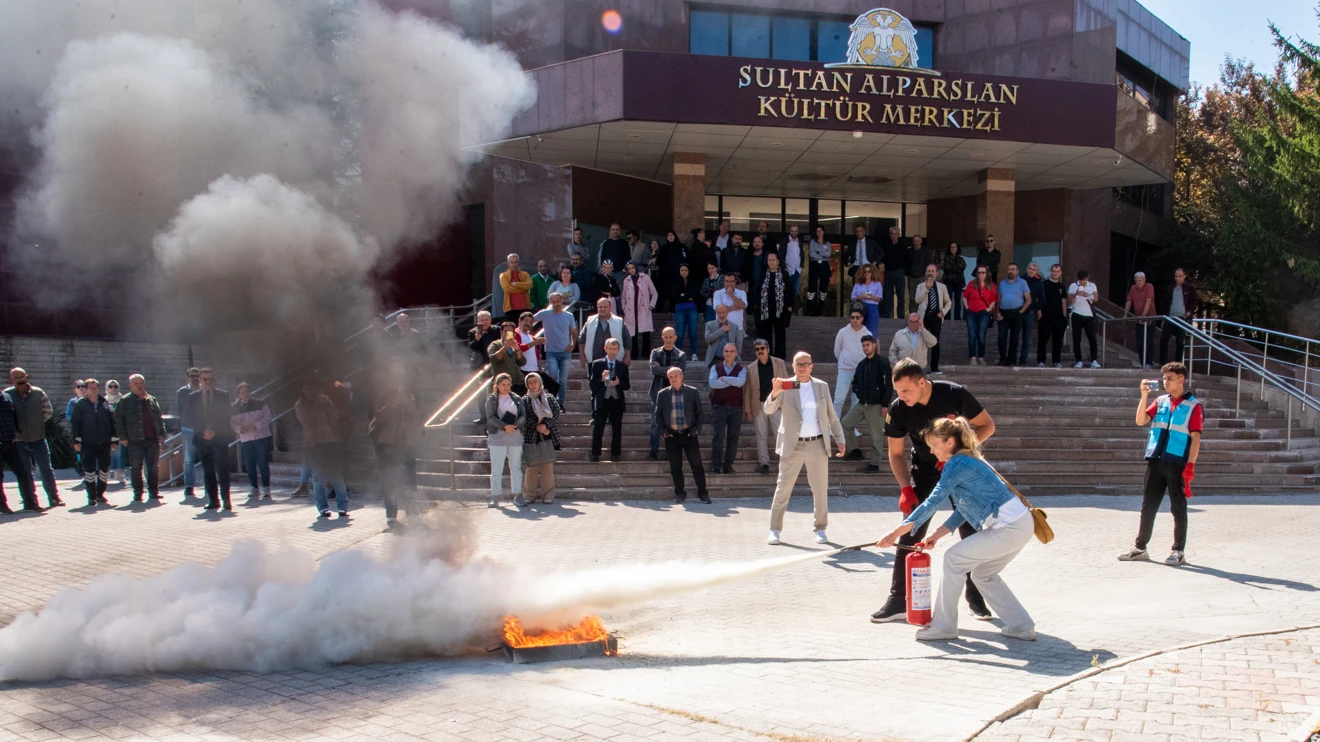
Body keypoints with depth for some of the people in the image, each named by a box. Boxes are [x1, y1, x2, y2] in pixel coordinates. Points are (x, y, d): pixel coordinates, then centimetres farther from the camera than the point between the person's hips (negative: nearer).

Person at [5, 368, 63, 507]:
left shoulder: (38, 393, -4)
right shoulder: (7, 395, -6)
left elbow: (48, 412, 6)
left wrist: (37, 422, -1)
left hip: (38, 439, 0)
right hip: (19, 441, 0)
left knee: (46, 470, 3)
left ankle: (54, 497, 10)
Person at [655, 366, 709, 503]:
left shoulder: (692, 392, 2)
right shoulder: (662, 394, 4)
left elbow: (699, 412, 6)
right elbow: (657, 414, 8)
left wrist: (697, 429, -3)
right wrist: (663, 431, -1)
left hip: (689, 434, -1)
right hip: (672, 435, 1)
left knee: (696, 465, -1)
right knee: (675, 467, 4)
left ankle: (703, 493, 6)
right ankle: (680, 494, 14)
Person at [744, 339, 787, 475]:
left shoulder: (779, 363, 5)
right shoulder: (751, 368, 7)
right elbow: (747, 390, 6)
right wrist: (747, 409, 1)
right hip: (759, 406, 2)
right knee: (761, 437, 6)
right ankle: (763, 463, 13)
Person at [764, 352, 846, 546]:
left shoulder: (822, 386, 9)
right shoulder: (785, 387, 0)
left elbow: (832, 416, 13)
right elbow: (769, 409, -11)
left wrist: (839, 439, 7)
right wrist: (775, 393, -30)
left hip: (817, 445, 2)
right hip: (792, 446, -2)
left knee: (821, 489, 5)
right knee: (783, 488, 0)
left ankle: (820, 528, 17)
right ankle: (774, 530, 6)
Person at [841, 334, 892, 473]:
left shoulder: (882, 363, -11)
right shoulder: (861, 364, 10)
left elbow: (888, 385, -14)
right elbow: (855, 381, 25)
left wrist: (885, 405, -17)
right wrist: (858, 392, 5)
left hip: (876, 405, -7)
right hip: (861, 404, 7)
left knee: (875, 435, -3)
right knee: (845, 424, 6)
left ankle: (875, 463, 6)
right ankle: (854, 450, 19)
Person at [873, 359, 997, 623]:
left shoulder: (954, 394, -24)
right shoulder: (898, 409, -18)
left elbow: (987, 425, -12)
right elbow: (896, 453, -5)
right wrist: (906, 489, -17)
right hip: (924, 471, 1)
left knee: (971, 534, 2)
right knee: (910, 534, -4)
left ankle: (976, 599, 18)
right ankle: (898, 601, 2)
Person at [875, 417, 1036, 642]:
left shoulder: (957, 463, -13)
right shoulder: (968, 460, 17)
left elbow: (932, 503, -19)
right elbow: (963, 511, 20)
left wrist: (896, 533, -19)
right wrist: (936, 535, 14)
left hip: (1010, 527, -10)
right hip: (1020, 524, 10)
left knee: (954, 558, -4)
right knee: (982, 573, 20)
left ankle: (943, 626, 2)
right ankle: (1022, 626, 22)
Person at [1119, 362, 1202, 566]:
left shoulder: (1193, 405, -2)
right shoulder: (1160, 402, 12)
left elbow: (1195, 437, -5)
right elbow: (1141, 421, 3)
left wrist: (1190, 465, -12)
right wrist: (1144, 395, -7)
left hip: (1178, 464, -5)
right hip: (1155, 461, 5)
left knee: (1178, 509, 3)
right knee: (1148, 507, 8)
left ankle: (1178, 551, 11)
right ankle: (1140, 548, 15)